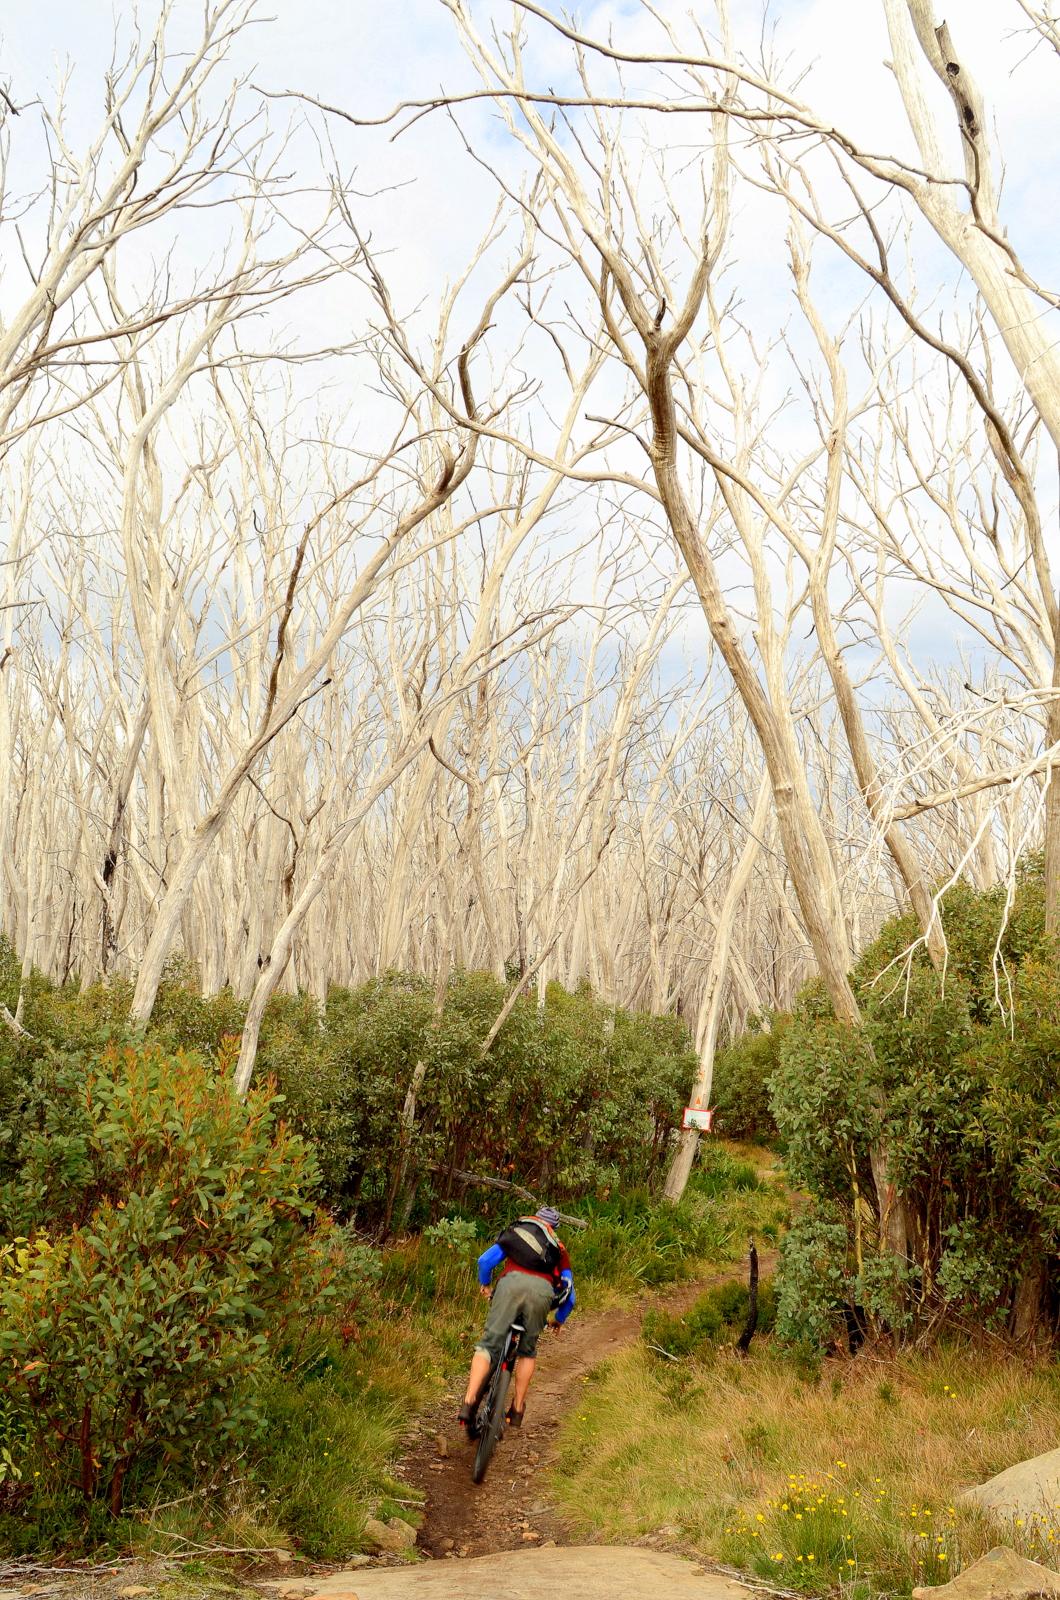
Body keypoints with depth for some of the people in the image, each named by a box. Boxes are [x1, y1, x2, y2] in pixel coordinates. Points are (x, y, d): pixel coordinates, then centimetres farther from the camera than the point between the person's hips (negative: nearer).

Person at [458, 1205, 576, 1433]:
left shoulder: (516, 1231, 32)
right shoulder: (559, 1248, 34)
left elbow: (485, 1260, 20)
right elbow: (569, 1295, 32)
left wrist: (484, 1285, 38)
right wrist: (560, 1320, 49)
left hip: (512, 1282, -1)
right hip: (542, 1289, 1)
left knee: (488, 1345, -1)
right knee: (528, 1351, 21)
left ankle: (469, 1403, -17)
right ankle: (517, 1410, 19)